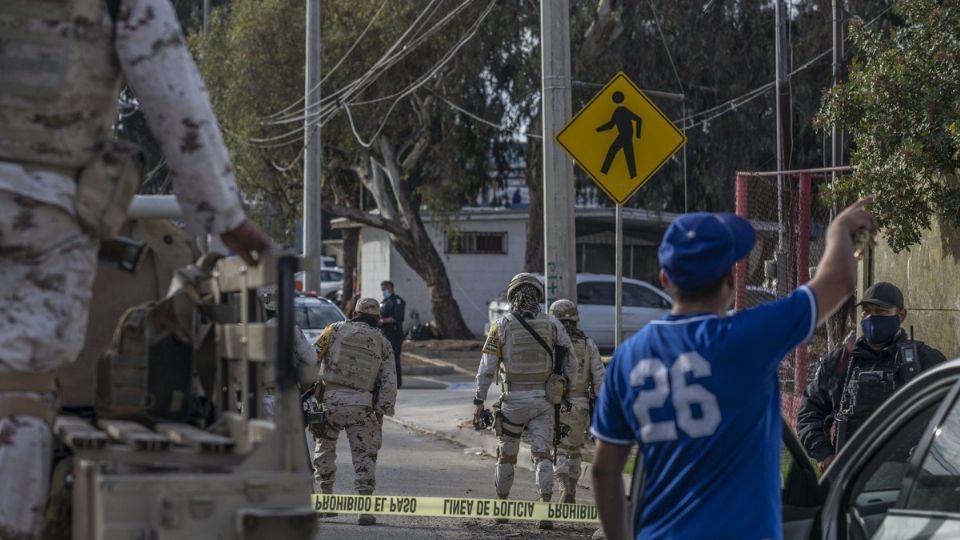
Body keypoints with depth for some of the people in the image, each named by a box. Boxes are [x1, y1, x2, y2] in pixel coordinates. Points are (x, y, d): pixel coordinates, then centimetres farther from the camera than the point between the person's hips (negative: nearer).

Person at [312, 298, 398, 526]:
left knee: (325, 450, 18)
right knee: (364, 456, 5)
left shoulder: (335, 330, 10)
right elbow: (389, 382, 4)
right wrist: (382, 413, 5)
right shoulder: (383, 343, 12)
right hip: (362, 405, 0)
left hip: (330, 399, 0)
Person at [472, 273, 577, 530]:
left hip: (513, 400, -1)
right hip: (543, 400, 1)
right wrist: (569, 392, 14)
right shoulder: (552, 324, 1)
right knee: (542, 455, -2)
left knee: (506, 455, 14)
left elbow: (487, 367, -4)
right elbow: (570, 362, 3)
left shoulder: (501, 326, -4)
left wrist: (479, 400, 1)